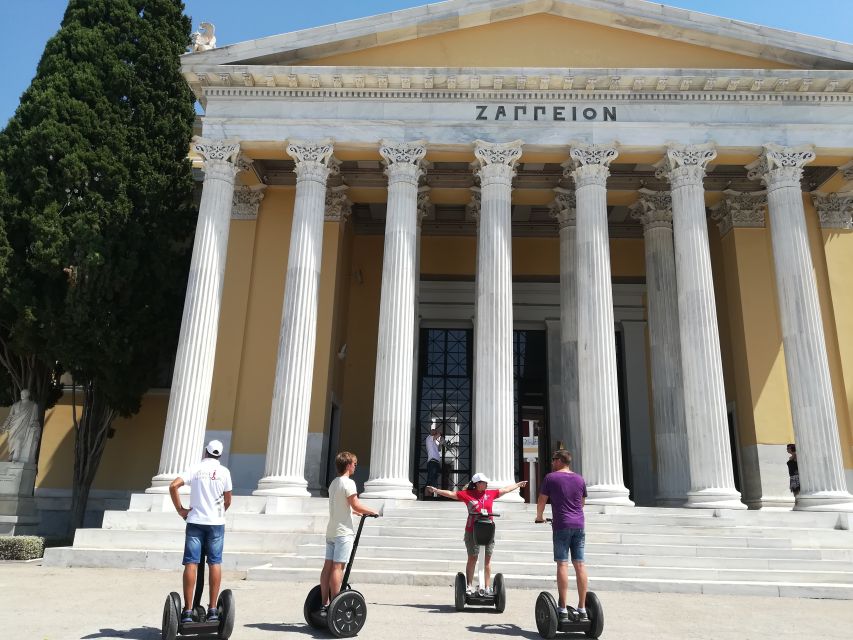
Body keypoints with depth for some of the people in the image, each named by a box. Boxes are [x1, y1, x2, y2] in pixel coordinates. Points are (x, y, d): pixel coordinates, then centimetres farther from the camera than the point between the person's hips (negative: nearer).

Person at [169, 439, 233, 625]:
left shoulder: (195, 469, 2)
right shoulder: (224, 471, 2)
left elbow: (173, 486, -10)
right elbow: (228, 500, 7)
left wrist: (180, 509, -1)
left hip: (195, 521, 0)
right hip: (216, 522, 0)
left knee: (191, 564, 1)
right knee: (215, 563, 4)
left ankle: (188, 610, 0)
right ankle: (212, 609, 6)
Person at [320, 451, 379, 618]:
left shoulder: (333, 483, 14)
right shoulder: (348, 483, -12)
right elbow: (356, 506, -15)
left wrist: (361, 512, 29)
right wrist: (372, 512, 0)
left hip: (331, 531, 8)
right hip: (343, 531, -8)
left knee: (328, 566, 6)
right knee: (338, 567, -7)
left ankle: (325, 604, 10)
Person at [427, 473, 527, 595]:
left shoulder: (491, 493, 9)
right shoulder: (467, 494, -1)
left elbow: (506, 489, 22)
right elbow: (451, 494, -2)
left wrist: (518, 484, 33)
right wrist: (436, 490, -8)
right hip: (472, 531, -3)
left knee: (487, 559, 6)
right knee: (472, 558, 4)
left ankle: (487, 587, 12)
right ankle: (469, 586, 13)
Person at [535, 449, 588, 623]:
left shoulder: (551, 478, 0)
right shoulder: (580, 479, 14)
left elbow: (541, 501, 5)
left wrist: (539, 516, 24)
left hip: (561, 525, -4)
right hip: (579, 525, 4)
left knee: (562, 564, -5)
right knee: (579, 565, 4)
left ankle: (563, 610, -8)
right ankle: (582, 610, 7)